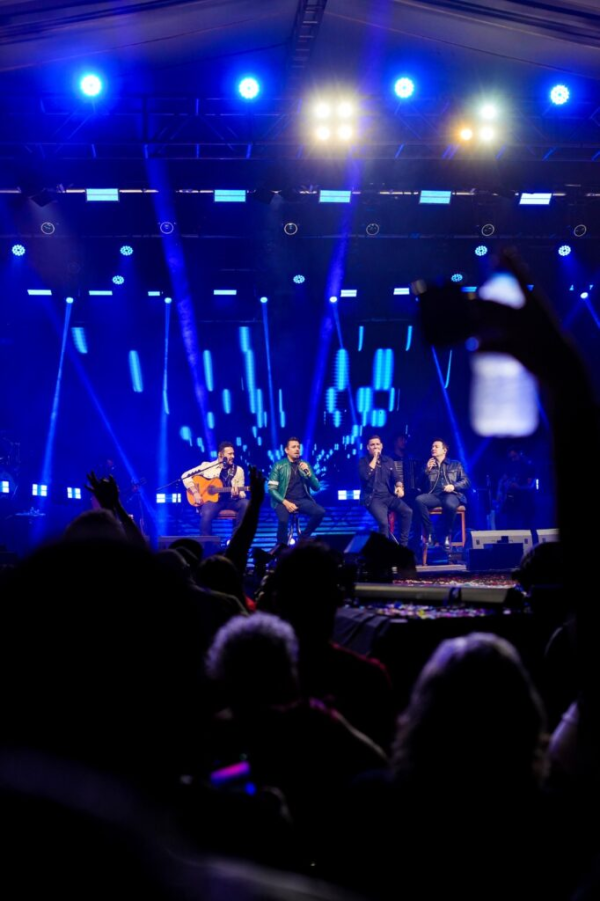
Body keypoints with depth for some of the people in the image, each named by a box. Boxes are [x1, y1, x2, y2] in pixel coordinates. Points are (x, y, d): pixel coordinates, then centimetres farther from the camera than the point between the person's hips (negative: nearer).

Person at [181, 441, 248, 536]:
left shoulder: (238, 470, 9)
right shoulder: (207, 466, 3)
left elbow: (241, 493, 8)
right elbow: (186, 476, 2)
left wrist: (237, 495, -18)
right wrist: (195, 493, -10)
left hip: (230, 501, 3)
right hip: (211, 499, -3)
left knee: (246, 504, -28)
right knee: (206, 514, -37)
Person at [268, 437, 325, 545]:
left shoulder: (305, 464, 12)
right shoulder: (279, 465, 2)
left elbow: (316, 487, 8)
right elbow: (271, 489, -3)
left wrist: (308, 472, -8)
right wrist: (285, 502, -16)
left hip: (302, 500, 3)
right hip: (284, 501, -3)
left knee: (320, 512, -25)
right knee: (283, 520, -35)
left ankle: (304, 538, -1)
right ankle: (281, 547, -6)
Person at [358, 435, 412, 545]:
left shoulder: (388, 461, 16)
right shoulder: (363, 461, 2)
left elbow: (395, 478, 15)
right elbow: (365, 476, -16)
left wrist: (399, 487, -8)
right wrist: (374, 458, -11)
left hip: (389, 496, 5)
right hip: (372, 498, -5)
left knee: (407, 511, -20)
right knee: (383, 521, -31)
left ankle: (403, 545, -9)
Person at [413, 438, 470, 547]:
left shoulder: (456, 464, 20)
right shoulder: (428, 465, 24)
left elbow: (466, 482, 10)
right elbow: (421, 485, 14)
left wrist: (454, 486, -8)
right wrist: (427, 471, 0)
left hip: (451, 494, -2)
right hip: (434, 495, 2)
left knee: (450, 505, -40)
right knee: (418, 500, -33)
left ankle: (447, 535, -18)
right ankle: (429, 534, -26)